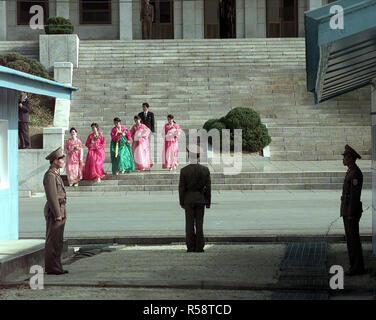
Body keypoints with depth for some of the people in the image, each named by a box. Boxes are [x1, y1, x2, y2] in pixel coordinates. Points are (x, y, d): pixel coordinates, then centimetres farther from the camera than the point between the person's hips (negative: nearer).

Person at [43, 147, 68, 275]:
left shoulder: (55, 174, 18)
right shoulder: (50, 175, -15)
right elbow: (51, 196, -20)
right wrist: (57, 214, -21)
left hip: (59, 211, 10)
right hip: (54, 211, -10)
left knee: (57, 240, 11)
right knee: (53, 240, -7)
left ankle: (56, 266, 15)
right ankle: (51, 268, -5)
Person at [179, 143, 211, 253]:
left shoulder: (184, 170, -9)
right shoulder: (205, 170, -3)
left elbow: (181, 188, -5)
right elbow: (208, 187, 0)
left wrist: (182, 202, 3)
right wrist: (208, 202, 8)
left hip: (188, 199, -2)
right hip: (201, 199, 2)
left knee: (189, 224, 3)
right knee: (199, 223, 5)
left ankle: (190, 247, 3)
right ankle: (199, 247, 5)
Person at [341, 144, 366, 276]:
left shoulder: (356, 173, -17)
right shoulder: (351, 172, 17)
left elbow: (355, 194, -21)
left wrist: (351, 214, -22)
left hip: (351, 211, -10)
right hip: (347, 211, 10)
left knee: (353, 239, -7)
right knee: (351, 239, 11)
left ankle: (358, 267, -3)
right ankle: (356, 266, 15)